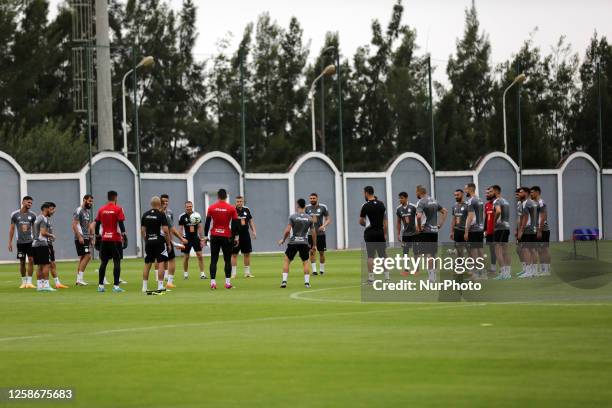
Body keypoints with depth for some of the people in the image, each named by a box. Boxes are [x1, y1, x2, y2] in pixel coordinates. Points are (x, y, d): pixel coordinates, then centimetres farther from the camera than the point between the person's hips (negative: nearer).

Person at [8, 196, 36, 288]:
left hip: (30, 241, 0)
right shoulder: (15, 214, -1)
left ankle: (29, 282, -4)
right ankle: (24, 282, 16)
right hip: (20, 242, 0)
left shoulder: (32, 215, 2)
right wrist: (10, 242, 2)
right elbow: (12, 228, 5)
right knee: (22, 262, 5)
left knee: (31, 260, -9)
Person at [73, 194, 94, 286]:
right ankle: (80, 278, -15)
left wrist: (90, 236, 18)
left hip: (86, 238, 9)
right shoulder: (78, 211, -11)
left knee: (83, 258, 9)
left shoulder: (88, 211, 16)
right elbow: (74, 225, -17)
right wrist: (79, 237, -22)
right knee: (87, 256, -15)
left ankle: (79, 279, 12)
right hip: (80, 238, -9)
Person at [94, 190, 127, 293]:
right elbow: (121, 223, -13)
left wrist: (97, 236, 18)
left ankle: (100, 285, 11)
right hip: (115, 239, -4)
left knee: (103, 262, 11)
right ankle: (116, 286, -9)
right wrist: (124, 235, -11)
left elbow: (97, 224, 10)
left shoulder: (101, 209, 7)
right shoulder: (118, 209, -5)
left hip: (104, 239, 4)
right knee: (117, 262, -2)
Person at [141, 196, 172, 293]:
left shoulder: (145, 215, 7)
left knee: (147, 264, 10)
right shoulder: (162, 215, -9)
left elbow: (143, 230, 8)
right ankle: (160, 286, -6)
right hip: (159, 241, -5)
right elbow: (165, 230, -12)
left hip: (149, 241, 5)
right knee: (161, 263, -2)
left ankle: (144, 287, 11)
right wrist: (169, 243, -5)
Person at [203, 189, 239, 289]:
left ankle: (213, 282, -6)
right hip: (227, 236, -1)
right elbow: (235, 223, -1)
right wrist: (236, 237, 5)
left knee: (213, 260, 3)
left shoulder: (211, 208, 1)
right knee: (227, 260, 6)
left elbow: (207, 223, 3)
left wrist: (205, 236, 10)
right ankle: (228, 282, 1)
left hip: (214, 236, 1)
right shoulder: (231, 208, -1)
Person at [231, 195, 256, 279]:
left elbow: (251, 221, 16)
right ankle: (233, 273, 3)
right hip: (236, 236, -4)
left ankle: (247, 272, 17)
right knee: (234, 254, -2)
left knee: (247, 254, 8)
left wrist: (254, 231, 7)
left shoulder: (246, 210, 7)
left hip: (246, 235, 4)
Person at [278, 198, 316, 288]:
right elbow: (313, 233, 6)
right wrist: (314, 245, 16)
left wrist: (283, 240, 6)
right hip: (304, 243, 2)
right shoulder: (309, 218, 4)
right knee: (305, 262, 12)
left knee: (287, 260, 10)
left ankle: (284, 281, 3)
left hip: (293, 242, -2)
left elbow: (287, 230, -10)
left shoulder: (293, 217, -5)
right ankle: (307, 282, 4)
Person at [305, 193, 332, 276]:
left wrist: (323, 226, -17)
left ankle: (322, 269, 19)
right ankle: (314, 270, -4)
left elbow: (329, 219, 0)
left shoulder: (323, 207, -2)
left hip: (320, 233, 0)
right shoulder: (307, 208, 2)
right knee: (312, 251, -7)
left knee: (321, 252, 5)